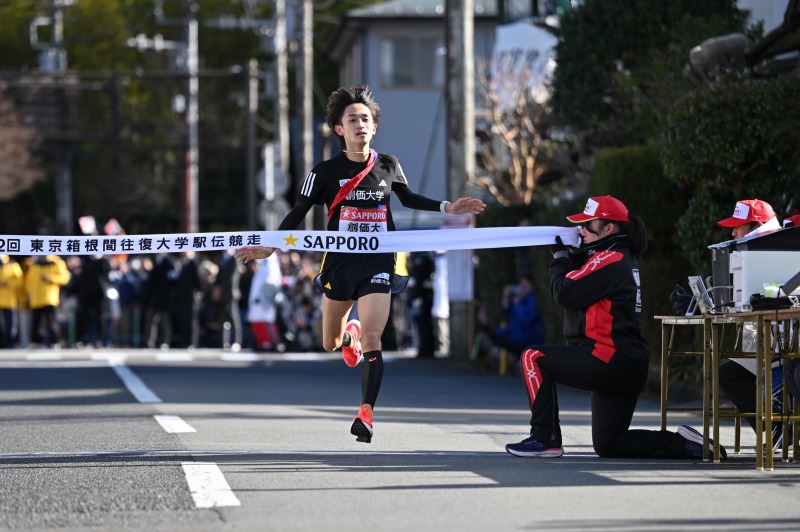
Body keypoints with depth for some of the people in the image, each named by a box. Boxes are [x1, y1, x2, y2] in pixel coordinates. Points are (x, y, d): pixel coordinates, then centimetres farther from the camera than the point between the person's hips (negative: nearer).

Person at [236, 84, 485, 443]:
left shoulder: (388, 166, 0)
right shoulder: (326, 171, -5)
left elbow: (408, 198, 19)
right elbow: (298, 213, 0)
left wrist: (447, 208, 9)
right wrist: (270, 247, -10)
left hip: (378, 264, -1)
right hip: (339, 263, 1)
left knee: (371, 340, -17)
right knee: (331, 344, 14)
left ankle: (366, 413, -18)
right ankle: (348, 333, 51)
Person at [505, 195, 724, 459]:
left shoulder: (608, 260, -14)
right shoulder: (624, 258, 18)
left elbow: (564, 292, -15)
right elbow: (579, 284, 20)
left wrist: (560, 256, 1)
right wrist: (571, 255, 8)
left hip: (608, 359, -10)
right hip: (629, 366, 10)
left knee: (533, 358, -3)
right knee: (608, 445, 15)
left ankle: (545, 439, -5)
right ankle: (684, 445, 8)